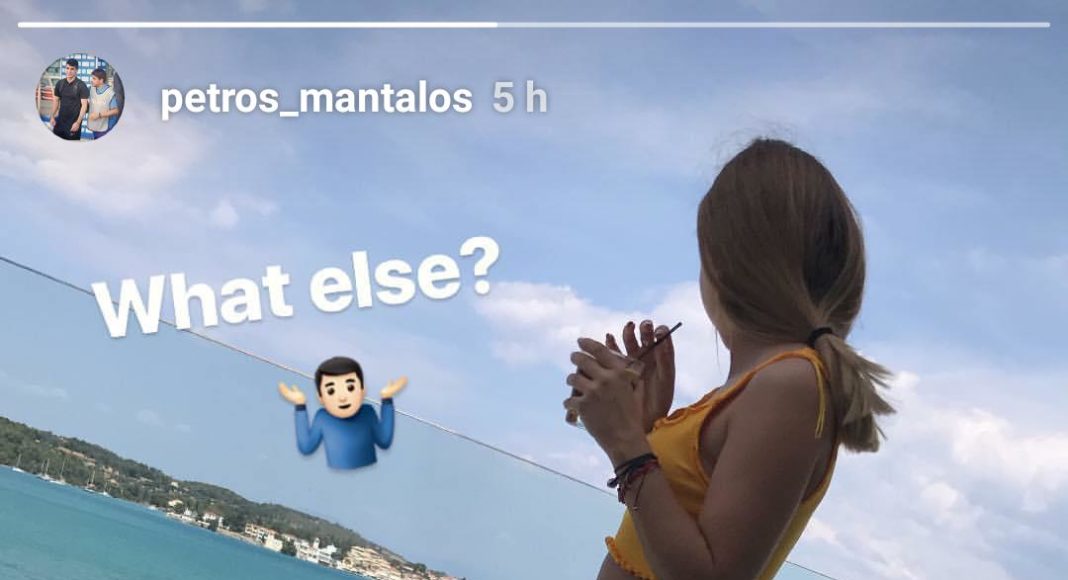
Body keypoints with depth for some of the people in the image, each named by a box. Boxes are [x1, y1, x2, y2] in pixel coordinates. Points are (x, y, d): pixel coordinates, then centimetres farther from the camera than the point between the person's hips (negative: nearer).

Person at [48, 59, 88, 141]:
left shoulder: (81, 85, -9)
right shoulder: (59, 83, 6)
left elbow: (84, 105, -12)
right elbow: (56, 101, 13)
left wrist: (78, 122, -19)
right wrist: (52, 116, 4)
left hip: (74, 122, -5)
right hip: (60, 120, 5)